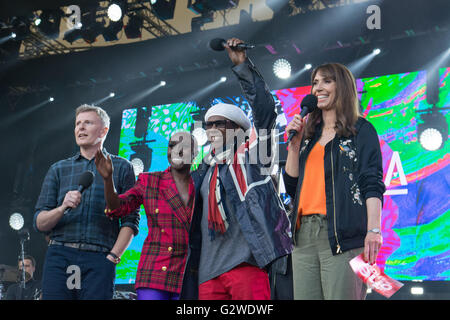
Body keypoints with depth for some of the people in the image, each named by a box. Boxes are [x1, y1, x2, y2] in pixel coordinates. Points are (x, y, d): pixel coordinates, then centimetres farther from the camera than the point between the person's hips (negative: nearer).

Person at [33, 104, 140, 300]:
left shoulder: (121, 167, 12)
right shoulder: (58, 170, 17)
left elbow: (130, 221, 6)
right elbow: (39, 223, 11)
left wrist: (113, 256, -5)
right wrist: (62, 208, -8)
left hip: (99, 260, -2)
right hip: (60, 255, 2)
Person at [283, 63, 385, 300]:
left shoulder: (361, 130, 6)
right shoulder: (309, 134, 21)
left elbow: (372, 183, -5)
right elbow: (292, 187, 16)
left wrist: (373, 229, -17)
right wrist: (294, 144, 6)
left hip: (342, 234, -5)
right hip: (304, 233, 5)